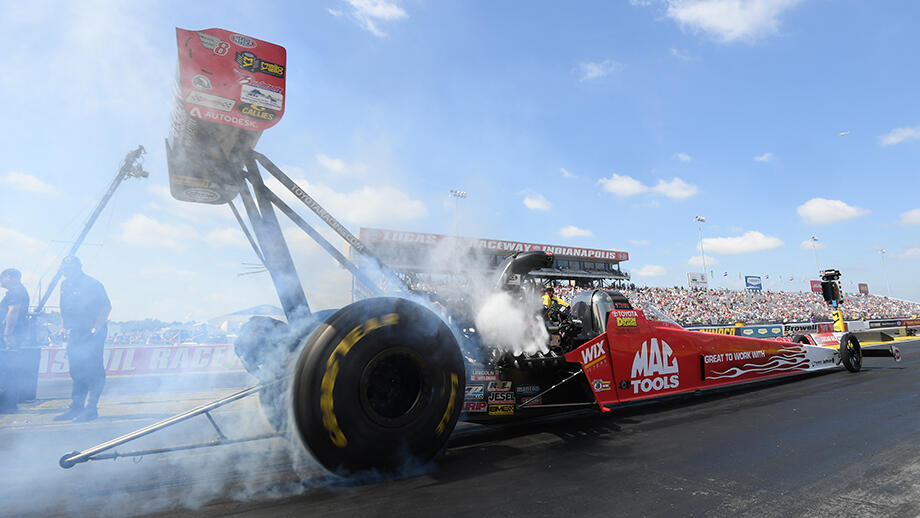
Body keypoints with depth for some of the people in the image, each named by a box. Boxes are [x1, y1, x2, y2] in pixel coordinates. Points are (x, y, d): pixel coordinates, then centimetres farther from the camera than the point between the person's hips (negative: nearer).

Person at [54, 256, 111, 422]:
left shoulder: (92, 284, -12)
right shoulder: (65, 285, 12)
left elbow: (106, 307, -14)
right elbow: (65, 309, 24)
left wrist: (95, 329, -19)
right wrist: (63, 327, 12)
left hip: (92, 335, -8)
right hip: (74, 335, 8)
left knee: (92, 371, -6)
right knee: (76, 371, 12)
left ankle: (91, 409, -1)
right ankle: (77, 408, 20)